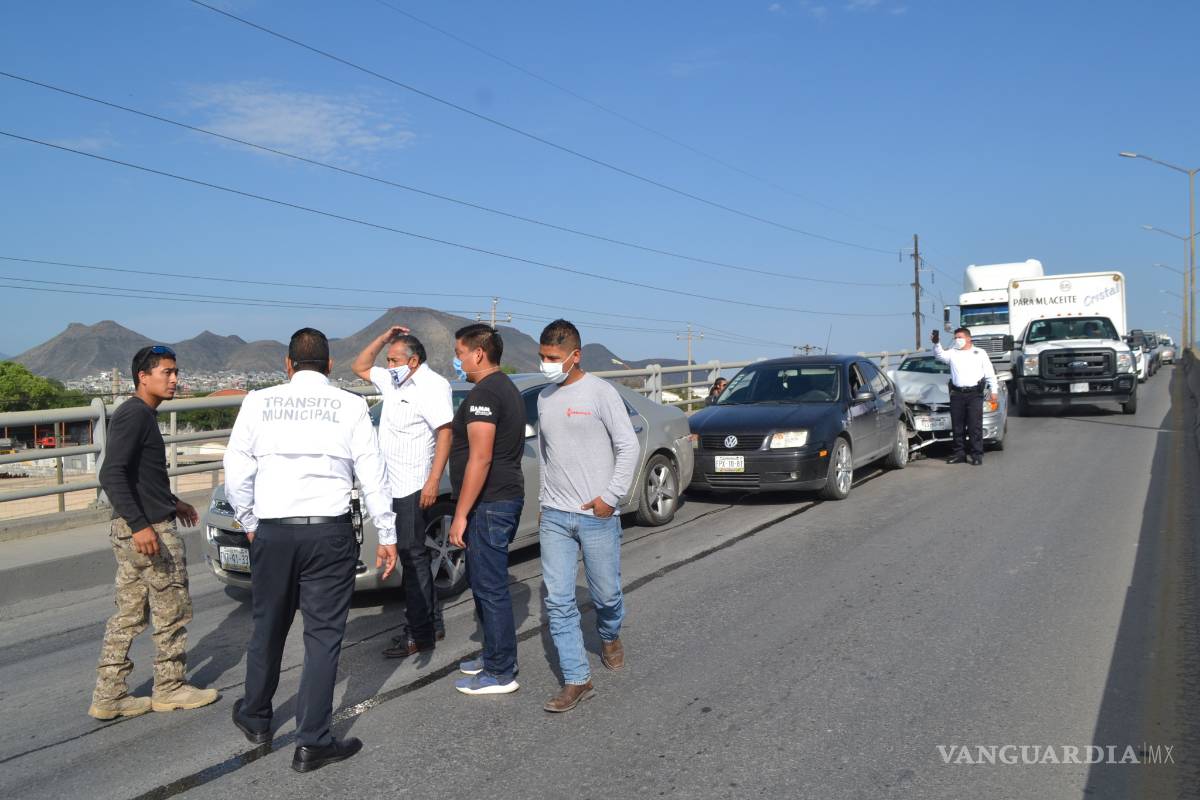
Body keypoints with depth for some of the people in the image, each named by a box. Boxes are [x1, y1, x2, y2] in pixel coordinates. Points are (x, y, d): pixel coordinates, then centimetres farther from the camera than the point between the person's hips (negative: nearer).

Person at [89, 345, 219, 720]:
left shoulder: (141, 414, 14)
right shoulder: (134, 415, -16)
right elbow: (111, 474, -24)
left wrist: (171, 502, 28)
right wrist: (140, 524, -29)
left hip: (130, 529, 10)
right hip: (150, 530, -10)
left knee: (129, 615, 13)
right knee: (172, 611, 4)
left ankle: (109, 696, 19)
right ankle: (169, 689, 17)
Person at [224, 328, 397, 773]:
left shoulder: (258, 402, 3)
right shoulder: (350, 406, -2)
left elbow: (236, 473, 4)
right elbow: (373, 475, -2)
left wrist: (249, 523, 16)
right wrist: (387, 534, 5)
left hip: (272, 532, 3)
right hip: (329, 533, -2)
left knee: (268, 629, 19)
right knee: (323, 636, 5)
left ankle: (255, 719, 38)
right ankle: (312, 744, 8)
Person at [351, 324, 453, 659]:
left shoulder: (432, 385, -14)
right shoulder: (394, 381, 14)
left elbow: (445, 432, -20)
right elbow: (360, 367, 26)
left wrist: (433, 481, -26)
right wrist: (384, 338, 12)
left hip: (412, 486, -9)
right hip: (392, 485, 10)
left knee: (412, 556, -6)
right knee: (412, 556, 15)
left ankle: (420, 634, 1)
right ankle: (430, 622, 25)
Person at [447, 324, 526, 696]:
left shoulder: (484, 393, -17)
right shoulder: (508, 388, 15)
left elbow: (480, 458, -23)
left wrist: (461, 514, -20)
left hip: (489, 504, -11)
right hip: (507, 498, 11)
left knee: (490, 587, -3)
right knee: (485, 582, 19)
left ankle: (500, 674, 5)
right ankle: (495, 655, 30)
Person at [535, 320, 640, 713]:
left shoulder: (600, 392, -8)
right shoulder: (544, 398, 10)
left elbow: (628, 446, -8)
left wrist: (610, 496, -12)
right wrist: (549, 496, 13)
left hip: (597, 516, -4)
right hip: (554, 517, 5)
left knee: (606, 593, 8)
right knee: (558, 600, -1)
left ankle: (610, 638, 41)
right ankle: (577, 680, 7)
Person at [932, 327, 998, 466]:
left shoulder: (980, 353, 11)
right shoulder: (952, 353, 14)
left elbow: (990, 374, 11)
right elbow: (940, 355, -5)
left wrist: (993, 390, 4)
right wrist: (937, 343, -23)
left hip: (975, 394, -2)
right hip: (957, 394, 2)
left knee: (975, 426, -4)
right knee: (958, 426, 5)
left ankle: (977, 454, -1)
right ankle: (959, 453, 13)